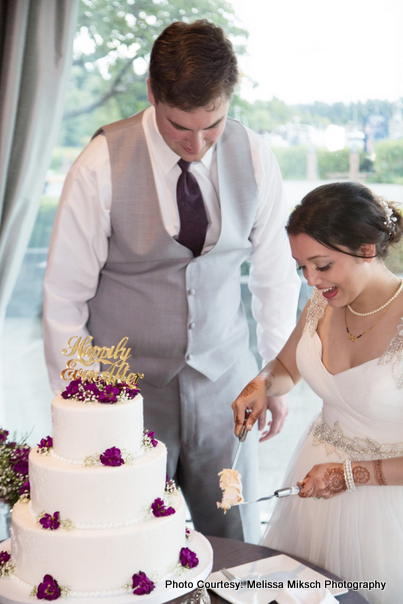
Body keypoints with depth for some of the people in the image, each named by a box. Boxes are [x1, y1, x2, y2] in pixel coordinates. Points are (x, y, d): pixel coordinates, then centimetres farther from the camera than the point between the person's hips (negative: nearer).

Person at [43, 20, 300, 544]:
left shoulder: (255, 160, -5)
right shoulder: (101, 167, -14)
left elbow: (275, 274, 7)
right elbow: (65, 296, -7)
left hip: (225, 382, 3)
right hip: (127, 389, -2)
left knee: (237, 550, 11)